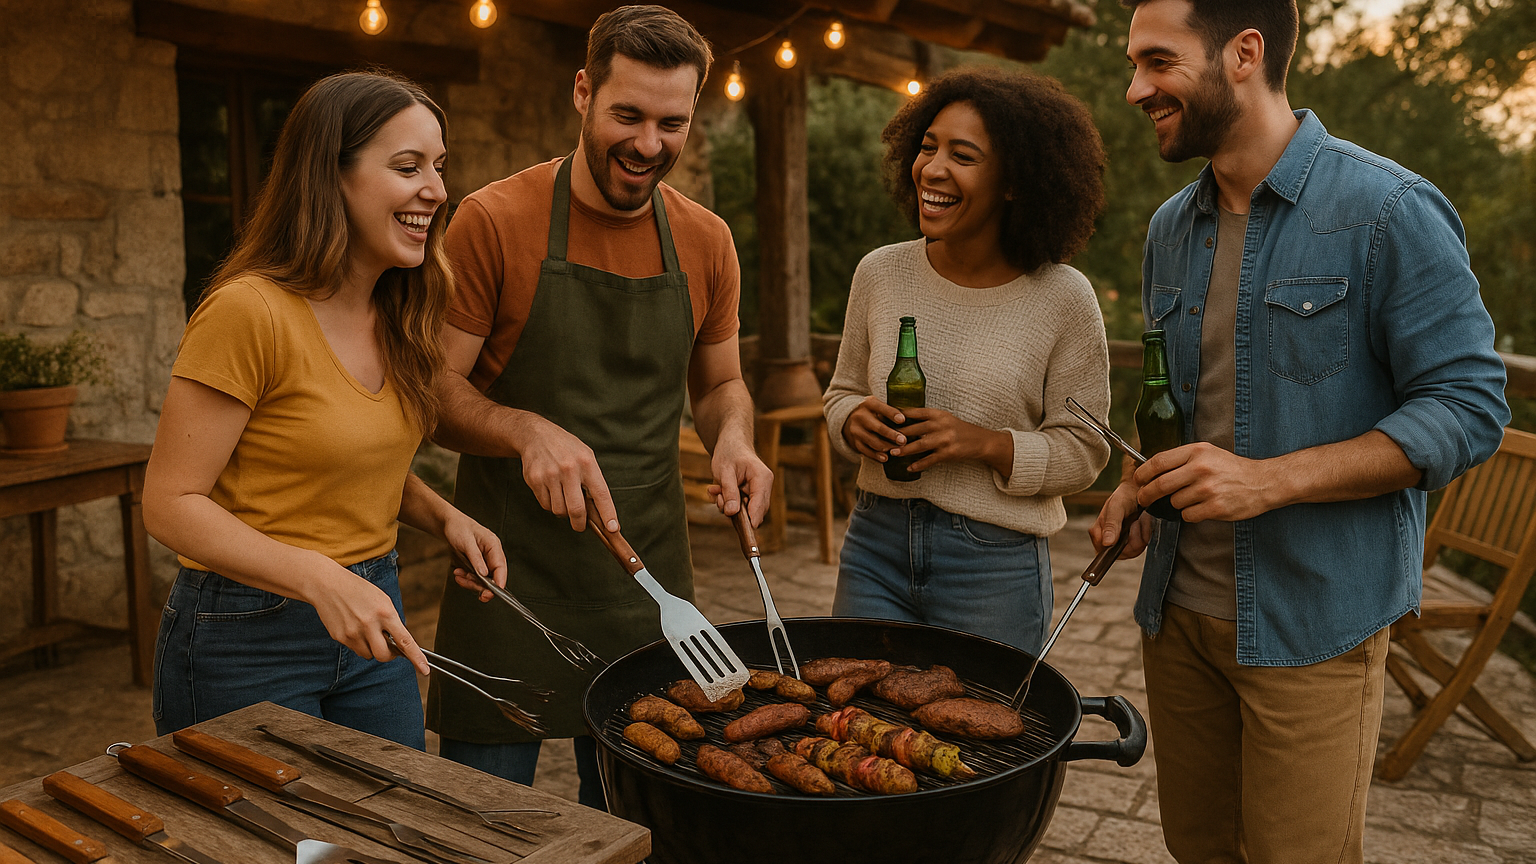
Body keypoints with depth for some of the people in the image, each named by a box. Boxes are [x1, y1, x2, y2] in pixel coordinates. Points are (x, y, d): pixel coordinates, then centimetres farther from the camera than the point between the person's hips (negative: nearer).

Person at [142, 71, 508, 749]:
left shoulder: (398, 316, 3)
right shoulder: (247, 311, -20)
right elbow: (171, 502, -17)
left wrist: (443, 517, -3)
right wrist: (321, 579, -29)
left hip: (371, 621, 7)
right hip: (246, 638, -7)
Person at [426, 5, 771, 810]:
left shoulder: (706, 241, 3)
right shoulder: (493, 220, -9)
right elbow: (436, 389, -8)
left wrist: (732, 436, -8)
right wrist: (527, 432, -27)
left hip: (650, 567, 4)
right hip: (512, 571, -3)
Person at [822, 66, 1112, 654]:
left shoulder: (1064, 298, -9)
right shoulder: (879, 273, 1)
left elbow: (1083, 450, -4)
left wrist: (986, 443, -20)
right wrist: (856, 421, -11)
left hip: (995, 566, -3)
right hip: (876, 544, 3)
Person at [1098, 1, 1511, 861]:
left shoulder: (1390, 211, -12)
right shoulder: (1172, 228, 9)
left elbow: (1469, 407, -14)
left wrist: (1272, 480, -24)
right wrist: (1140, 486, 2)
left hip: (1312, 619, -6)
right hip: (1180, 604, 6)